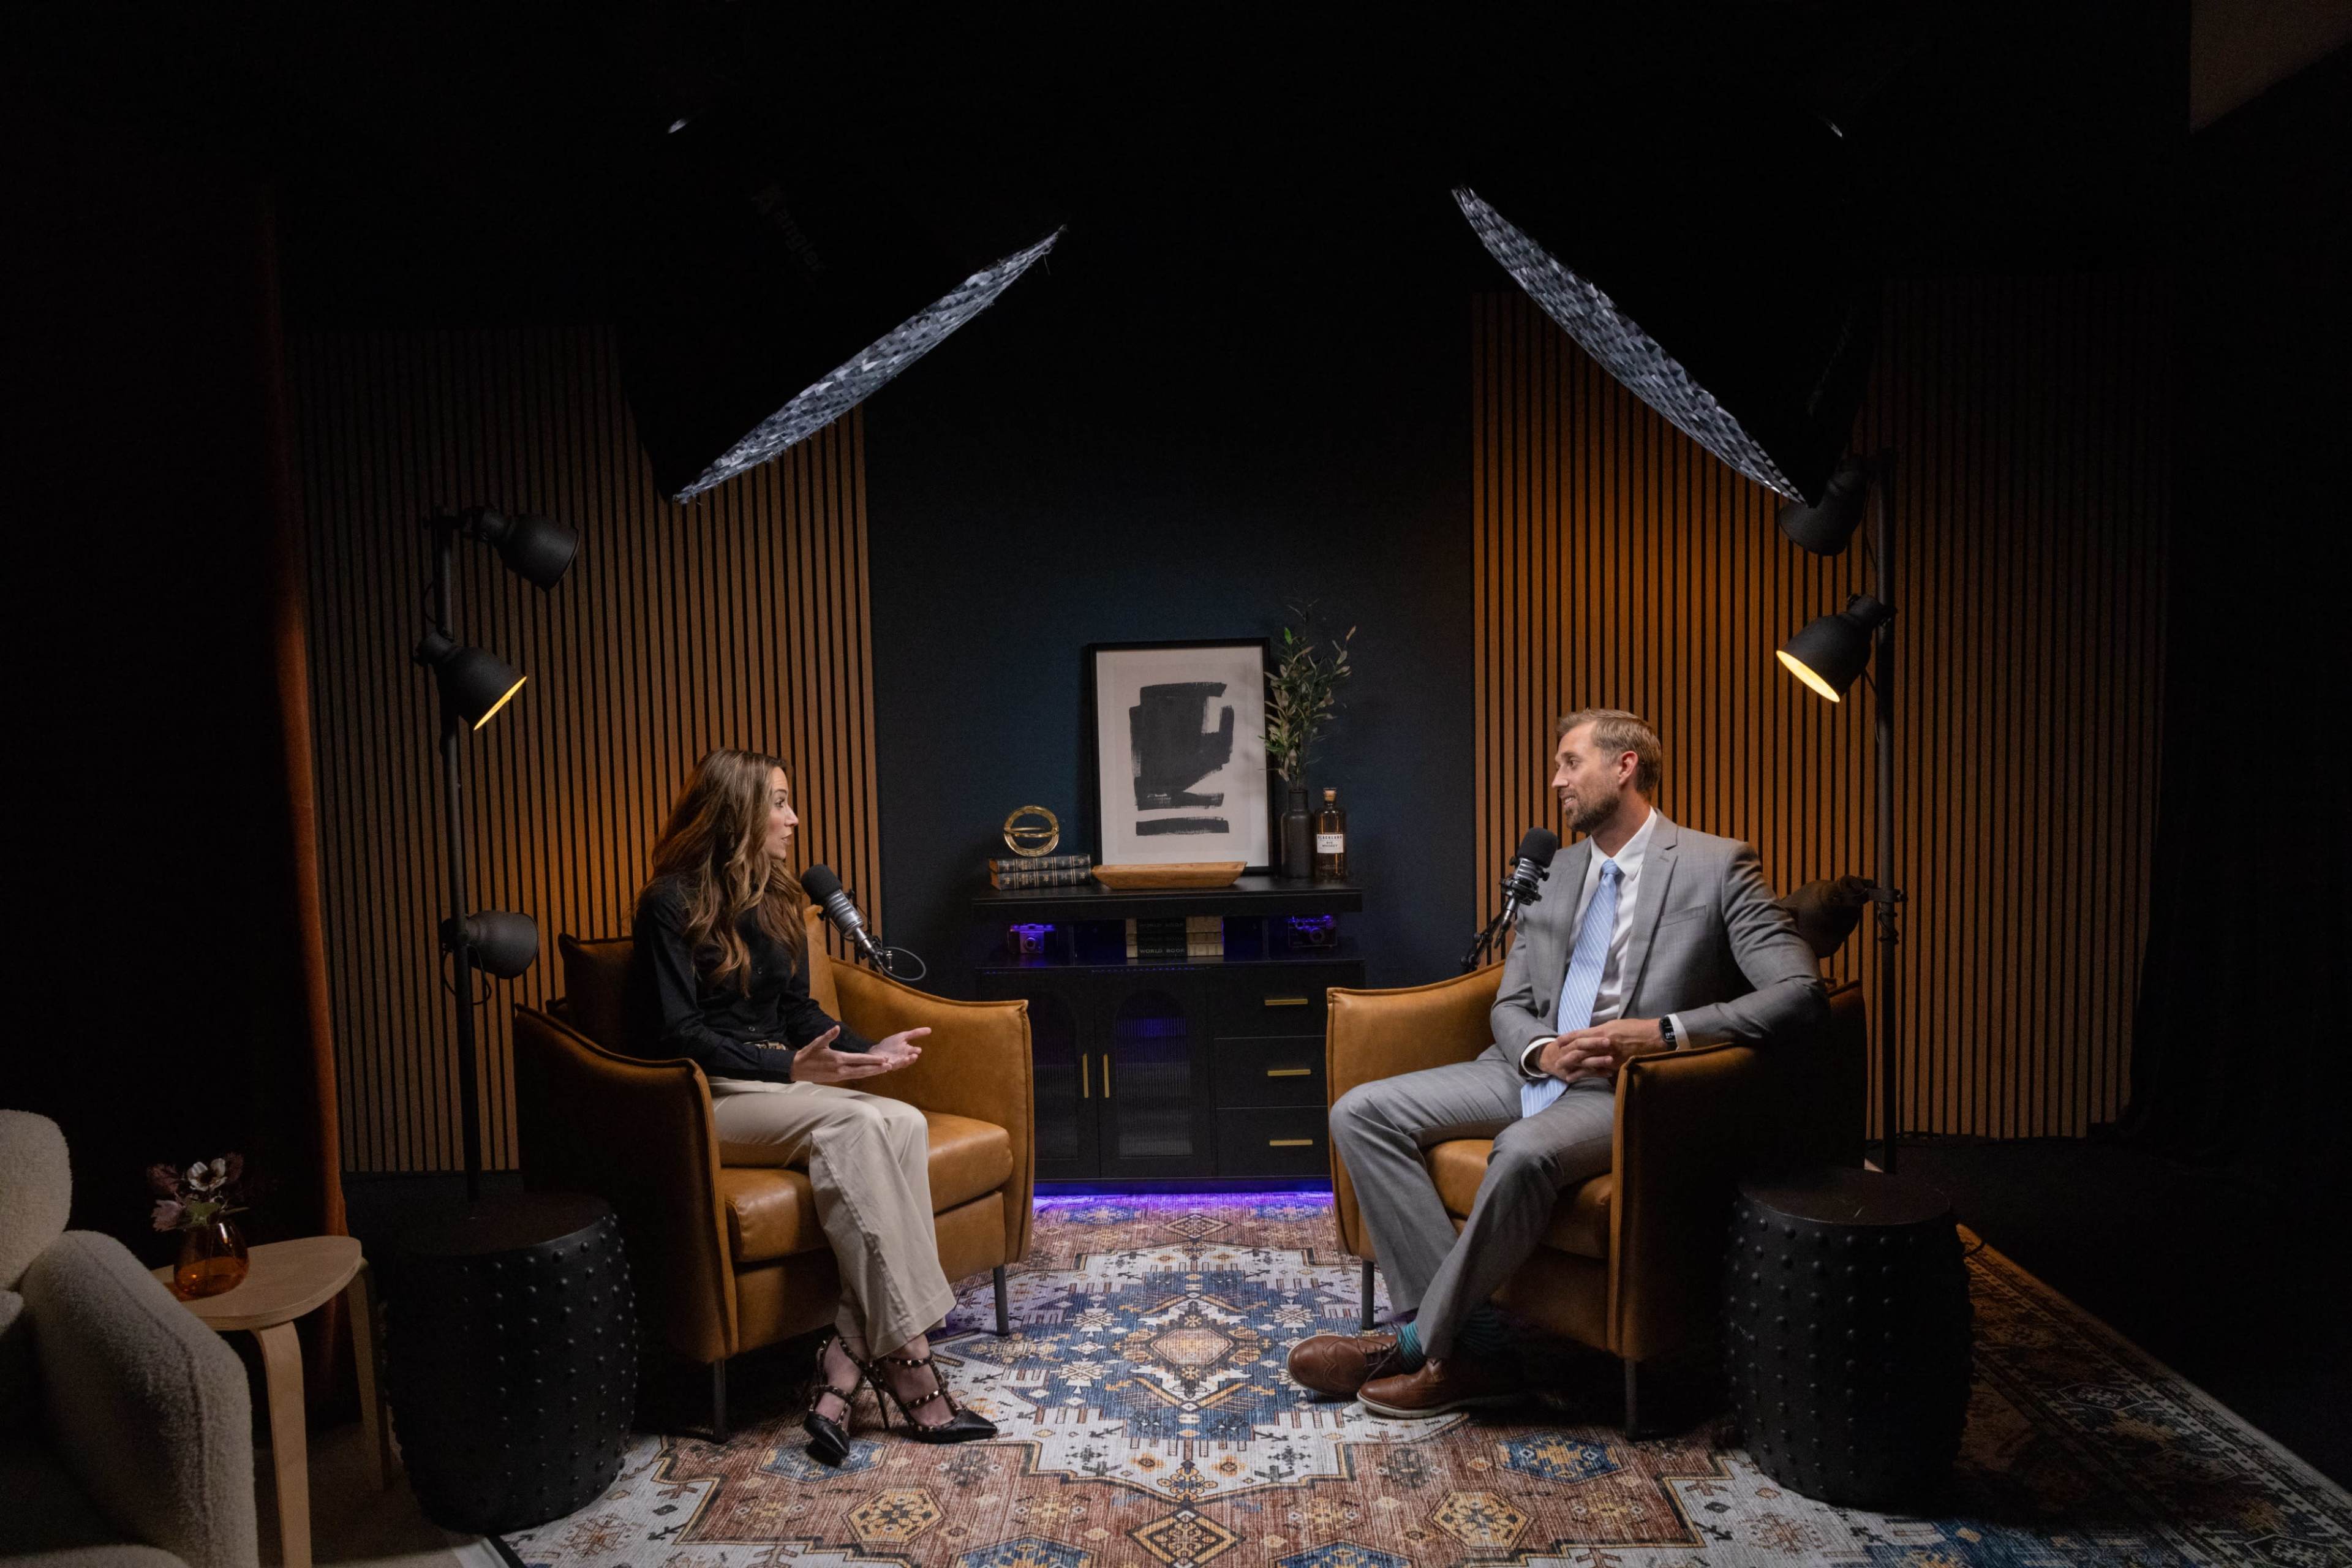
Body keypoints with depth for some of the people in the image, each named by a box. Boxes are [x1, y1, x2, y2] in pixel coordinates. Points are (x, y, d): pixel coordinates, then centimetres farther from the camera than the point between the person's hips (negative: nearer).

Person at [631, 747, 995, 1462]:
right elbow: (678, 1034, -14)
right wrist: (792, 1068, -23)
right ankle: (904, 1360, -30)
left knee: (904, 1124, -24)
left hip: (778, 1082, 7)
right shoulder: (673, 902, -7)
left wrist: (867, 1049, 1)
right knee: (858, 1125, -33)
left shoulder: (777, 898, 15)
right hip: (710, 1101, -7)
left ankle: (845, 1364, -29)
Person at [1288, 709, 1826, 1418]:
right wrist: (1542, 1051, -10)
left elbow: (1801, 992, -13)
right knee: (1361, 1113, -12)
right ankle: (1472, 1344, -18)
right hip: (1535, 1069, 7)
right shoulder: (1552, 871, 16)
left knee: (1526, 1151, -39)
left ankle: (1419, 1344, -17)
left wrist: (1664, 1030, -24)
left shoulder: (1717, 866, -3)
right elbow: (1509, 1004, 14)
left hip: (1629, 1089, -7)